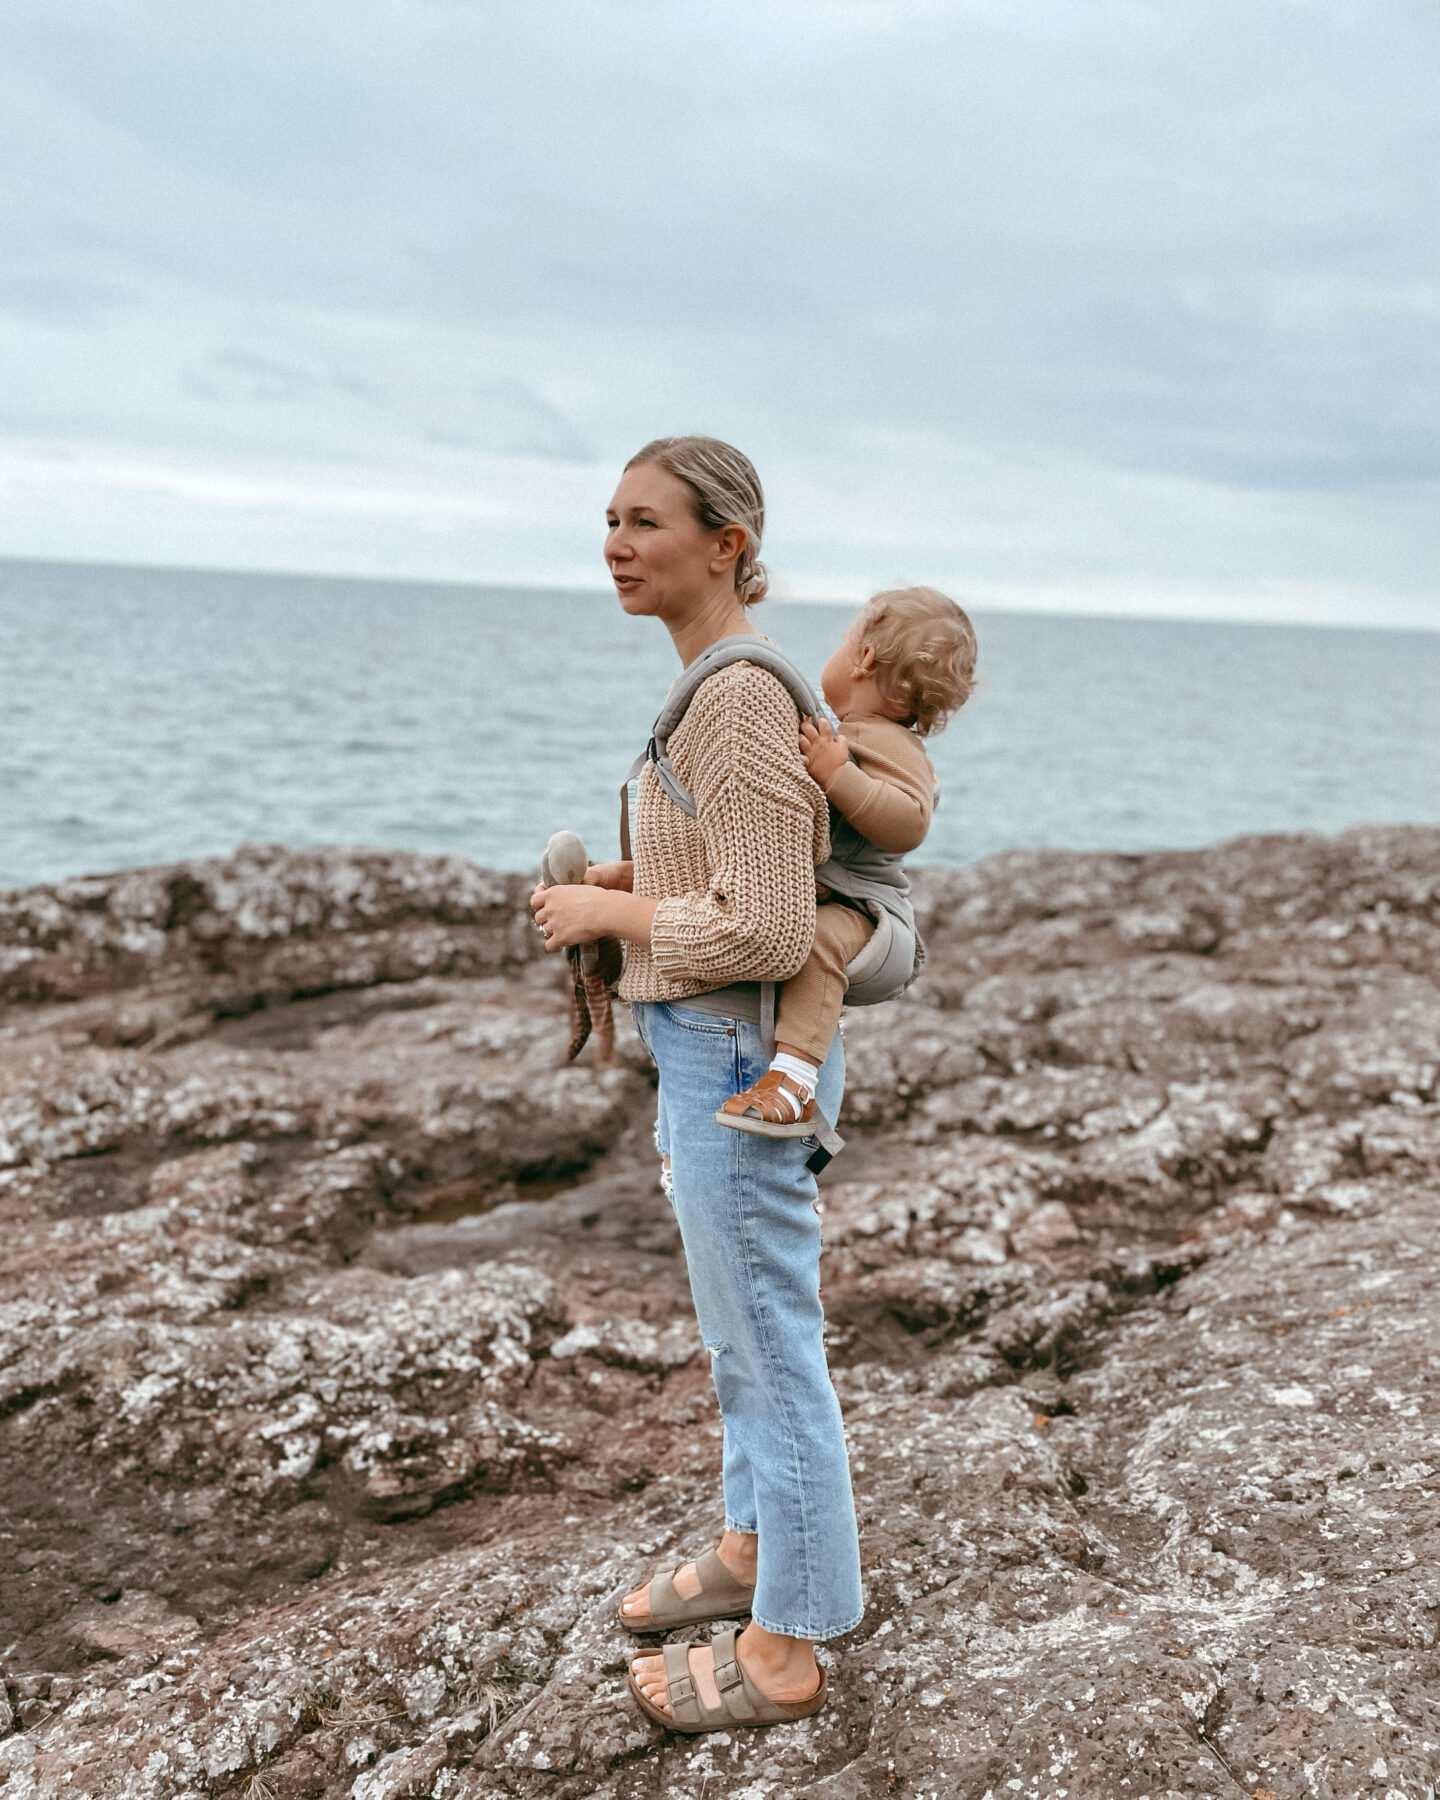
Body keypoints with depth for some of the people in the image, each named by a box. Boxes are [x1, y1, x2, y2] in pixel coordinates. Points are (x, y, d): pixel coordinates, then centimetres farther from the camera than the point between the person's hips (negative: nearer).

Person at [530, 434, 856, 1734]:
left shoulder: (741, 703, -22)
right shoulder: (725, 689, 8)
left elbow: (765, 933, -26)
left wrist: (607, 910, -13)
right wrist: (625, 879, 8)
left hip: (737, 1063, -10)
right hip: (715, 1052, 10)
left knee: (769, 1346, 5)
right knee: (740, 1324, 23)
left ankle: (785, 1649, 23)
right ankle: (759, 1547, 43)